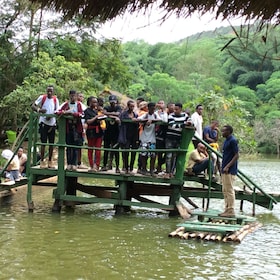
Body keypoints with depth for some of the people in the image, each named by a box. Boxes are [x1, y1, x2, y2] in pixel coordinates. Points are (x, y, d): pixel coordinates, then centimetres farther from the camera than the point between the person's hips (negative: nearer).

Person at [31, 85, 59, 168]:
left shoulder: (55, 100, 5)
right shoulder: (42, 97, -2)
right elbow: (33, 106, -5)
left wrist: (51, 115, -20)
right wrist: (39, 110, -26)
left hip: (52, 123, 3)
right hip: (43, 123, -3)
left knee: (51, 143, 6)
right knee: (43, 142, -5)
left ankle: (50, 161, 15)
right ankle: (42, 161, 1)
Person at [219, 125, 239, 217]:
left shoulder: (233, 141, -13)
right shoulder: (226, 141, 16)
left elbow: (237, 155, -17)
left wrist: (227, 166, -21)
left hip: (230, 170, -10)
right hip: (225, 170, 10)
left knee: (229, 190, -6)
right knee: (225, 191, 12)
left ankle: (231, 211, -2)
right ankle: (227, 210, 18)